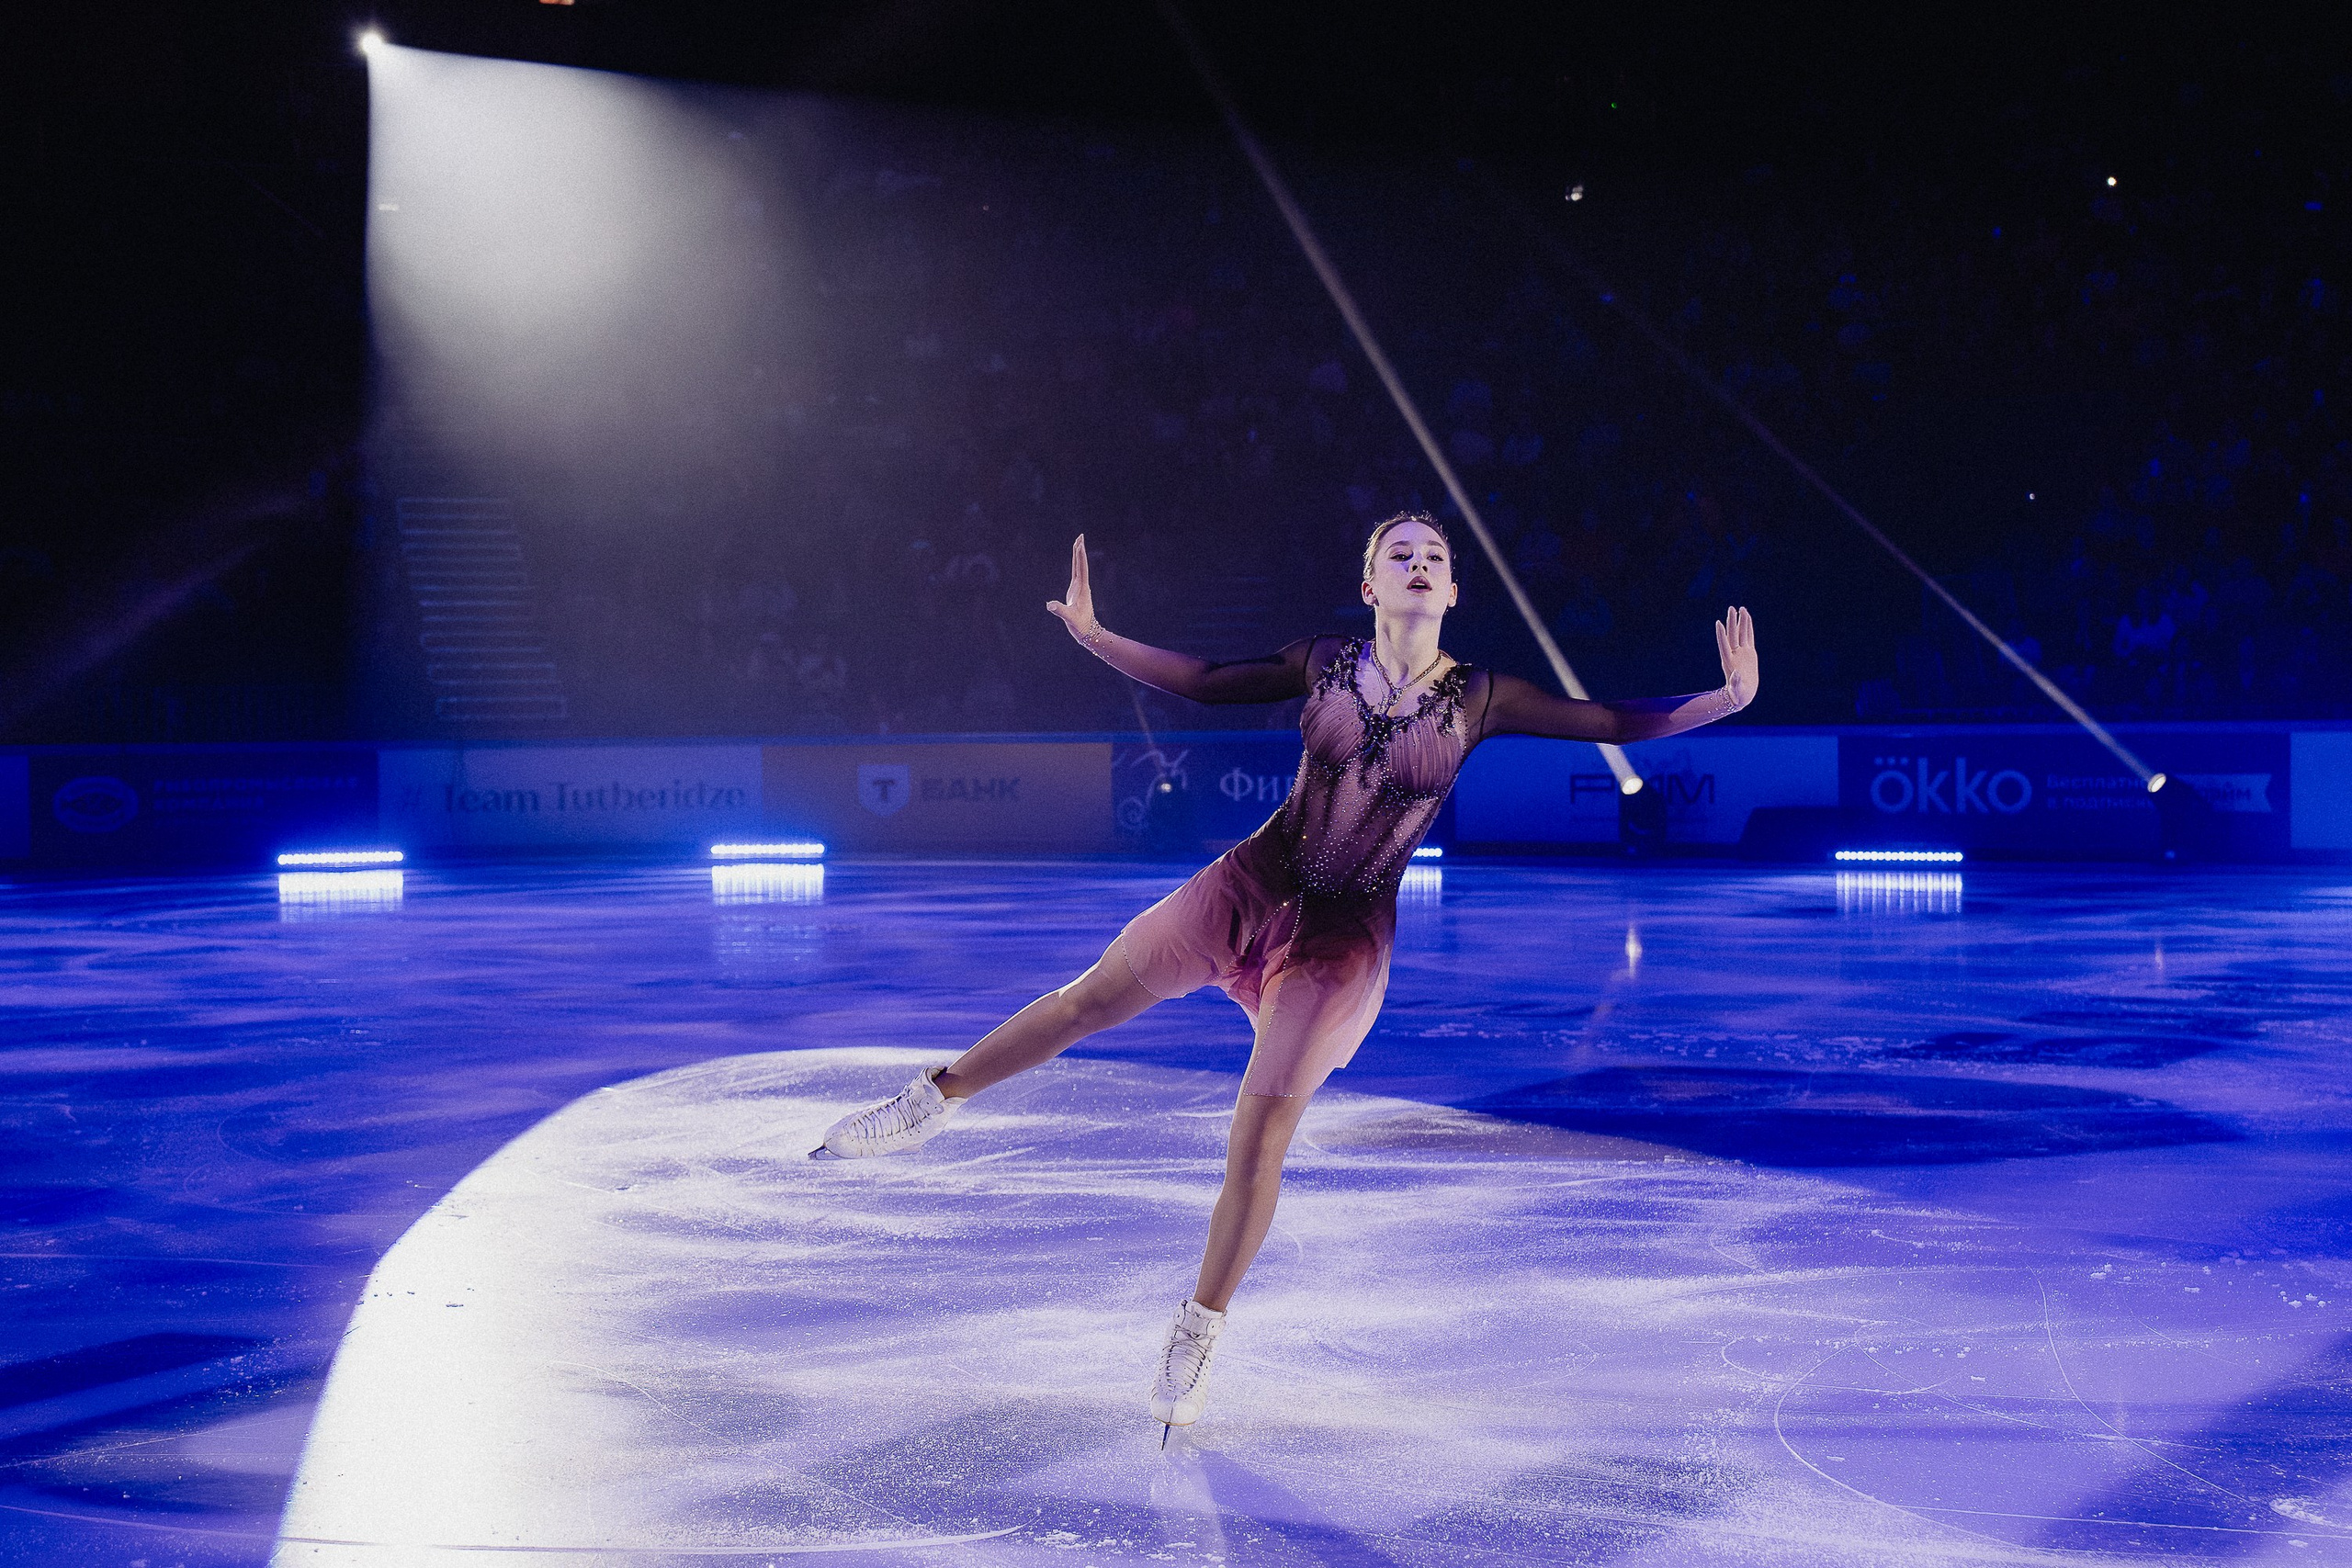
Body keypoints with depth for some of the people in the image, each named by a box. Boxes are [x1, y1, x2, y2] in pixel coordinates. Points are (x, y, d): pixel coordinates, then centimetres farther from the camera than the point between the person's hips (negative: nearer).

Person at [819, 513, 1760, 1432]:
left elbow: (1617, 722, -4)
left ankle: (1198, 1337, 16)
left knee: (1259, 1142, -1)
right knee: (1093, 998, -7)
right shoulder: (1324, 663, 0)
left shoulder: (1480, 698, -4)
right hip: (1251, 885, 1)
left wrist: (1726, 699, -13)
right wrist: (1091, 636, -3)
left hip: (1345, 939, -1)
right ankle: (937, 1098, 15)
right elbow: (1204, 682, 5)